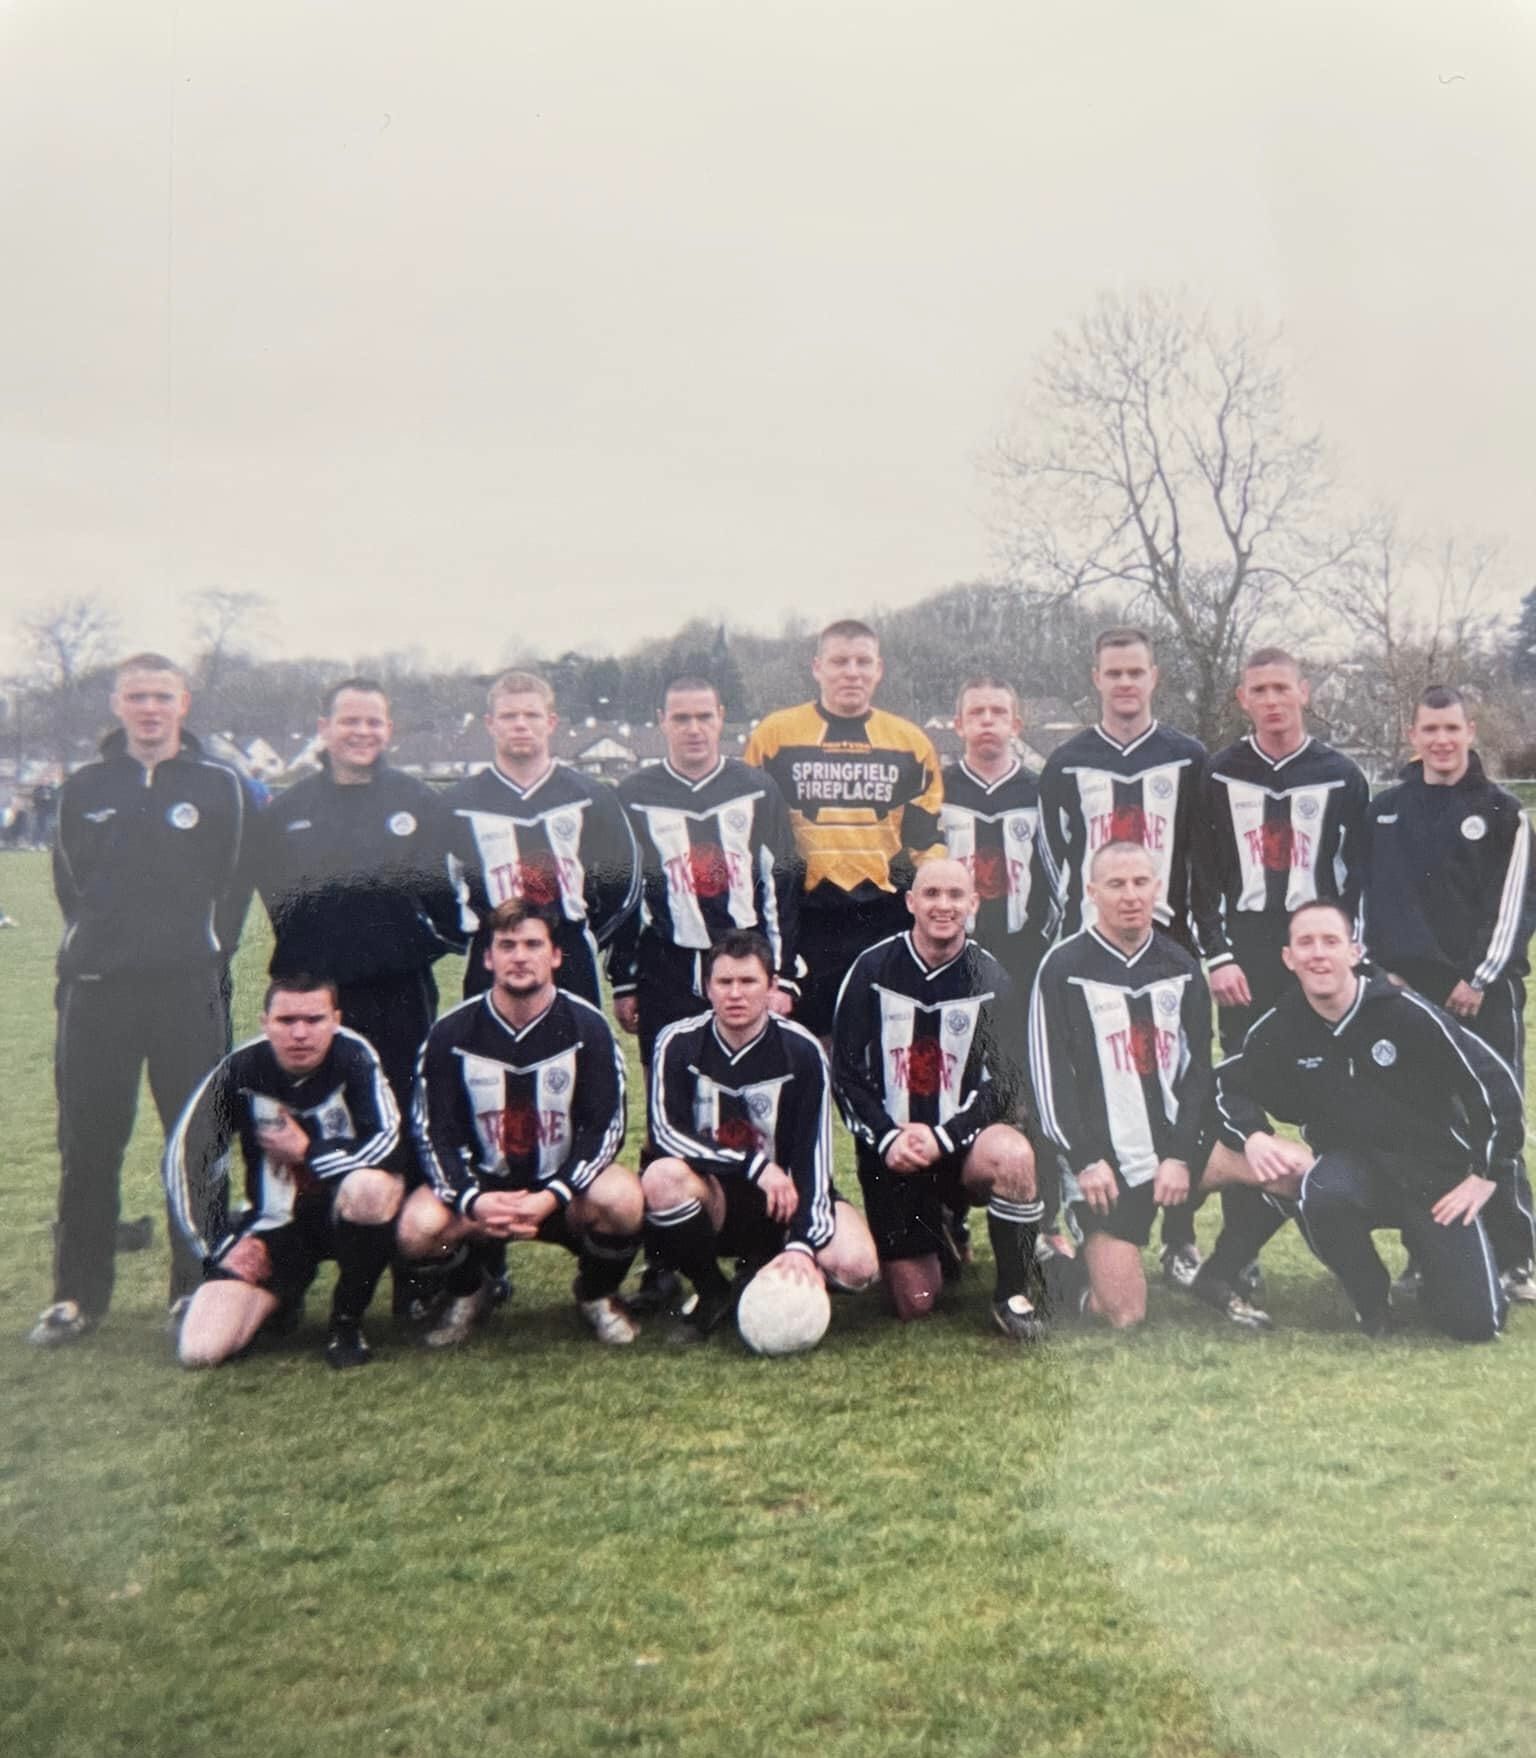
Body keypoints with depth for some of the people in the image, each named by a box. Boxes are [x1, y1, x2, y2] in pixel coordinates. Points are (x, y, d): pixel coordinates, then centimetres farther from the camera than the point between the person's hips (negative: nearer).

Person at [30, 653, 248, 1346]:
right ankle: (78, 1294, 19)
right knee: (87, 1146, 6)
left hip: (189, 990, -2)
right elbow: (71, 882, 15)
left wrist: (202, 955, -1)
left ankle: (198, 1288, 17)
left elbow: (231, 887, 4)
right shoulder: (83, 788, 9)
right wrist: (99, 943, 7)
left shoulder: (218, 787, 3)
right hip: (94, 989, 2)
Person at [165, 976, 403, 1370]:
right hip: (273, 1222, 2)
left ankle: (347, 1322, -11)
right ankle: (281, 1298, 20)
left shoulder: (353, 1055, -16)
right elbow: (184, 1159, -1)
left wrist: (306, 1150, -14)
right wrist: (217, 1247, -4)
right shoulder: (241, 1069, -9)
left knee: (370, 1186, -39)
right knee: (200, 1350, -16)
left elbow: (389, 1144, -23)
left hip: (343, 1209, -2)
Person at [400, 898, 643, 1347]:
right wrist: (472, 1199, -24)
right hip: (480, 1185, 1)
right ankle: (468, 1292, 10)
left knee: (623, 1200, -32)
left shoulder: (586, 1027, -7)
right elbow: (434, 1133, -6)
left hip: (564, 1185, -1)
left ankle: (596, 1293, 4)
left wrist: (552, 1196, -24)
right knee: (418, 1228, -29)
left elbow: (605, 1126, -9)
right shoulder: (452, 1033, -4)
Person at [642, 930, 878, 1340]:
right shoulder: (678, 1043, -9)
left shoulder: (801, 1051, -11)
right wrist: (755, 1165, -26)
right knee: (662, 1177, -34)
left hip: (784, 1198, 0)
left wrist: (802, 1244, -26)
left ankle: (762, 1272, 6)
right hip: (709, 1195, 0)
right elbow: (666, 1133, -18)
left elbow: (813, 1155, -14)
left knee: (855, 1264, -27)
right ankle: (712, 1293, -7)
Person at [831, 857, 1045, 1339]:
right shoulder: (872, 970, -3)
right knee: (915, 1304, -2)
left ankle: (1013, 1294, -14)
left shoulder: (990, 980, -3)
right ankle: (937, 1244, 34)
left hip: (961, 1142, 0)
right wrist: (886, 1139, -15)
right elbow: (845, 1073, -2)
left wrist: (943, 1138, -19)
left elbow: (1007, 1082, -7)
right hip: (891, 1153, 0)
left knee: (1013, 1154, -36)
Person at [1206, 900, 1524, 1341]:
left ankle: (1427, 1250, 25)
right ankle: (1372, 1298, -5)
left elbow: (1493, 1080, -11)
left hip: (1435, 1171, -2)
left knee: (1474, 1323, -10)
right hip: (1351, 1166, 2)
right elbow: (1227, 1084, 4)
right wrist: (1252, 1136, -17)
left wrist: (1488, 1173, -7)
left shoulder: (1405, 1012, -18)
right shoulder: (1280, 1028, -9)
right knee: (1319, 1197, -36)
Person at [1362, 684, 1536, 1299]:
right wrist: (1379, 971, -2)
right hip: (1408, 991, 2)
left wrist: (1481, 980, -11)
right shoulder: (1384, 812, 9)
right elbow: (1377, 902, 7)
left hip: (1485, 990, -2)